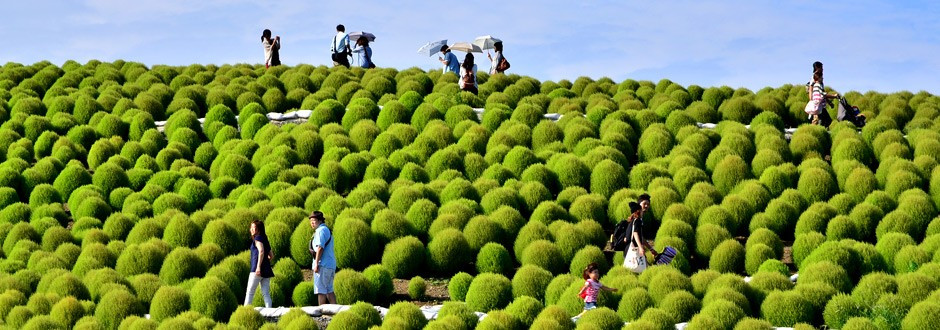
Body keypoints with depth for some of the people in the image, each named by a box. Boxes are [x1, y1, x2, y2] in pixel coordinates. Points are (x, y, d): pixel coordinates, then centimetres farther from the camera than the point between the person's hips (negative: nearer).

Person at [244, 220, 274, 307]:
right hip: (267, 269, 8)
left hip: (257, 269, -8)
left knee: (250, 292, -4)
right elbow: (271, 256, 24)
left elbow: (261, 251, -21)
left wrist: (258, 266, -26)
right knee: (266, 294, 4)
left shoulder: (258, 238, -5)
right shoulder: (265, 239, 20)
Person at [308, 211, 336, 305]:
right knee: (329, 290, 12)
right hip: (331, 264, 10)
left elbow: (320, 248, -18)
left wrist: (316, 264, -19)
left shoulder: (321, 230, -10)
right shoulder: (327, 230, 21)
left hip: (323, 264, -10)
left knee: (321, 290, -9)